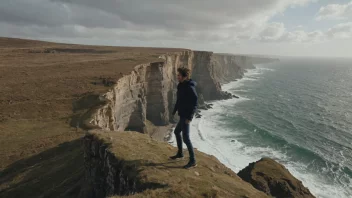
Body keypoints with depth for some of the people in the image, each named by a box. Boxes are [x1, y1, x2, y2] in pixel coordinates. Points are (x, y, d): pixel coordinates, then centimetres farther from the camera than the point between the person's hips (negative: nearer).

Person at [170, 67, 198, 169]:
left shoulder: (189, 87, -19)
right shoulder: (181, 86, 9)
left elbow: (195, 103, -22)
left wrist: (189, 117, -25)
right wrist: (174, 111, 21)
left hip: (186, 116, -10)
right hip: (182, 115, 10)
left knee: (186, 138, -7)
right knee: (177, 132, 23)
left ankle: (193, 161, 5)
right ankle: (180, 153, 39)